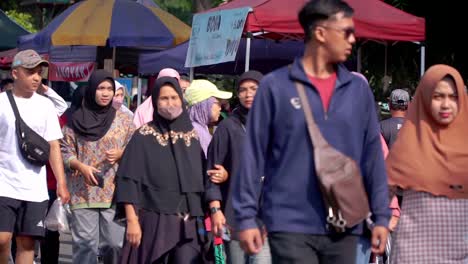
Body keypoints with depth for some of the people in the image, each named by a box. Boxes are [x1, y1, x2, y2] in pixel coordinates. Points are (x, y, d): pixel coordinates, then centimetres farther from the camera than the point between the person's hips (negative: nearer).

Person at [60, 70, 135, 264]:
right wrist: (81, 166, -13)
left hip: (114, 192, 1)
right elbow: (65, 151, 3)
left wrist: (121, 154, -10)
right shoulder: (77, 119, 4)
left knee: (115, 242, -4)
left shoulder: (124, 119, 7)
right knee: (85, 244, -2)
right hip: (83, 192, -1)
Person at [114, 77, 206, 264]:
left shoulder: (193, 136, 10)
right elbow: (128, 180, -4)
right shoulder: (143, 137, 1)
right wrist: (131, 220, -11)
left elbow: (202, 179, 12)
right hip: (153, 222, -2)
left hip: (188, 225, 2)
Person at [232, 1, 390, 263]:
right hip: (291, 225, -4)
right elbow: (253, 155, -1)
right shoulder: (275, 86, -2)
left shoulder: (358, 89, 8)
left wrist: (381, 216, 6)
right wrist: (246, 216, -4)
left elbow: (372, 155, 10)